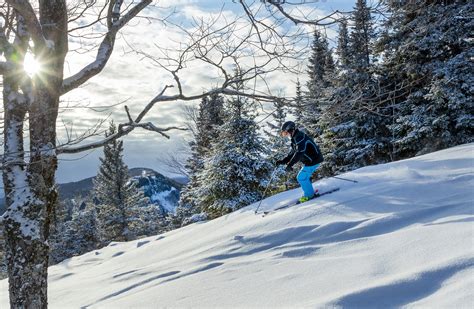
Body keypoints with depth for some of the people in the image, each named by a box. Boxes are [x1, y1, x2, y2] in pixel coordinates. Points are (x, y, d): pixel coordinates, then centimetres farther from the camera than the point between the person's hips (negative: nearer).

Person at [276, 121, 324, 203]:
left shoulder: (299, 137, -20)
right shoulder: (295, 138, 14)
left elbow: (299, 152, -33)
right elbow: (292, 153, 19)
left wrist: (290, 164, -35)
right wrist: (283, 161, 8)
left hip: (313, 160, -10)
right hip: (310, 160, 10)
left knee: (301, 177, -4)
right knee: (304, 176, 18)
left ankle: (309, 194, 10)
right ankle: (310, 193, 29)